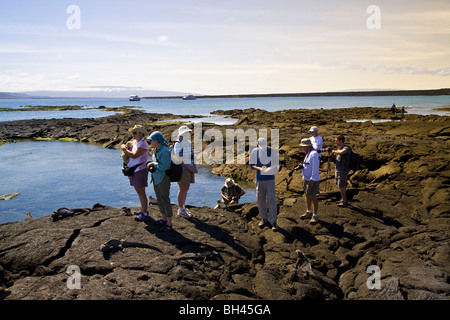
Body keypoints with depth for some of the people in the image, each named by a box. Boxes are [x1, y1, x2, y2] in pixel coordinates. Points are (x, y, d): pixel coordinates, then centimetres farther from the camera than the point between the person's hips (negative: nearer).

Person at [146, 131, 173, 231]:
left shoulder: (165, 151, -19)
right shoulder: (156, 150, 8)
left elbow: (164, 166, -23)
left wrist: (153, 164, -13)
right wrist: (151, 166, 0)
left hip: (163, 178, -9)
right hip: (155, 178, 9)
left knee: (165, 200, -3)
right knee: (159, 199, 17)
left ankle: (169, 224, 6)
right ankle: (164, 219, 31)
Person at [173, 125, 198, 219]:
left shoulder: (189, 143, 10)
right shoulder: (178, 145, -15)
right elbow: (179, 160, -18)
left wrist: (195, 167, 1)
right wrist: (191, 169, -18)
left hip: (190, 169, 8)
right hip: (183, 170, -8)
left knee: (186, 188, 14)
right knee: (182, 189, -1)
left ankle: (183, 207, 26)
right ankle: (180, 211, 10)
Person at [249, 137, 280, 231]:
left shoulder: (272, 150, -4)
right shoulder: (255, 151, -1)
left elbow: (277, 162, 5)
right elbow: (252, 165, 1)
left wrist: (270, 168, -14)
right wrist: (259, 168, -19)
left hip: (270, 178, -2)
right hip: (259, 179, 2)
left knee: (271, 199, -7)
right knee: (260, 199, 7)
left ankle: (273, 222, -3)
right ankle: (265, 219, 23)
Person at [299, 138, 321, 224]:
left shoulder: (313, 154, -21)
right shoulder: (308, 153, 9)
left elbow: (315, 169, -24)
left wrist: (312, 180, -24)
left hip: (313, 180, -10)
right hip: (306, 178, 10)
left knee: (313, 197, -2)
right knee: (307, 195, 17)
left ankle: (315, 216, 7)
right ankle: (308, 213, 30)